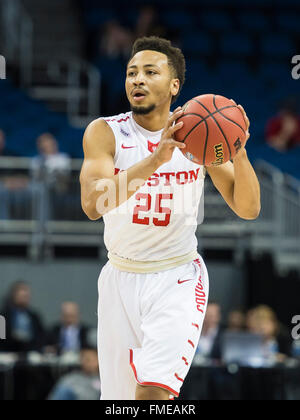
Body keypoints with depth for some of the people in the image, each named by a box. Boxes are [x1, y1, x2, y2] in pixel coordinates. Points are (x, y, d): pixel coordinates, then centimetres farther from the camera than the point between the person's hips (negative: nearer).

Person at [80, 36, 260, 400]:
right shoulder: (105, 133, -8)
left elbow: (248, 209, -4)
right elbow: (93, 204, -24)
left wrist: (238, 153, -22)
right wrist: (156, 159, -36)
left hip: (178, 279, -1)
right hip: (121, 278, 1)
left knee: (153, 389, -22)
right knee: (119, 398, 8)